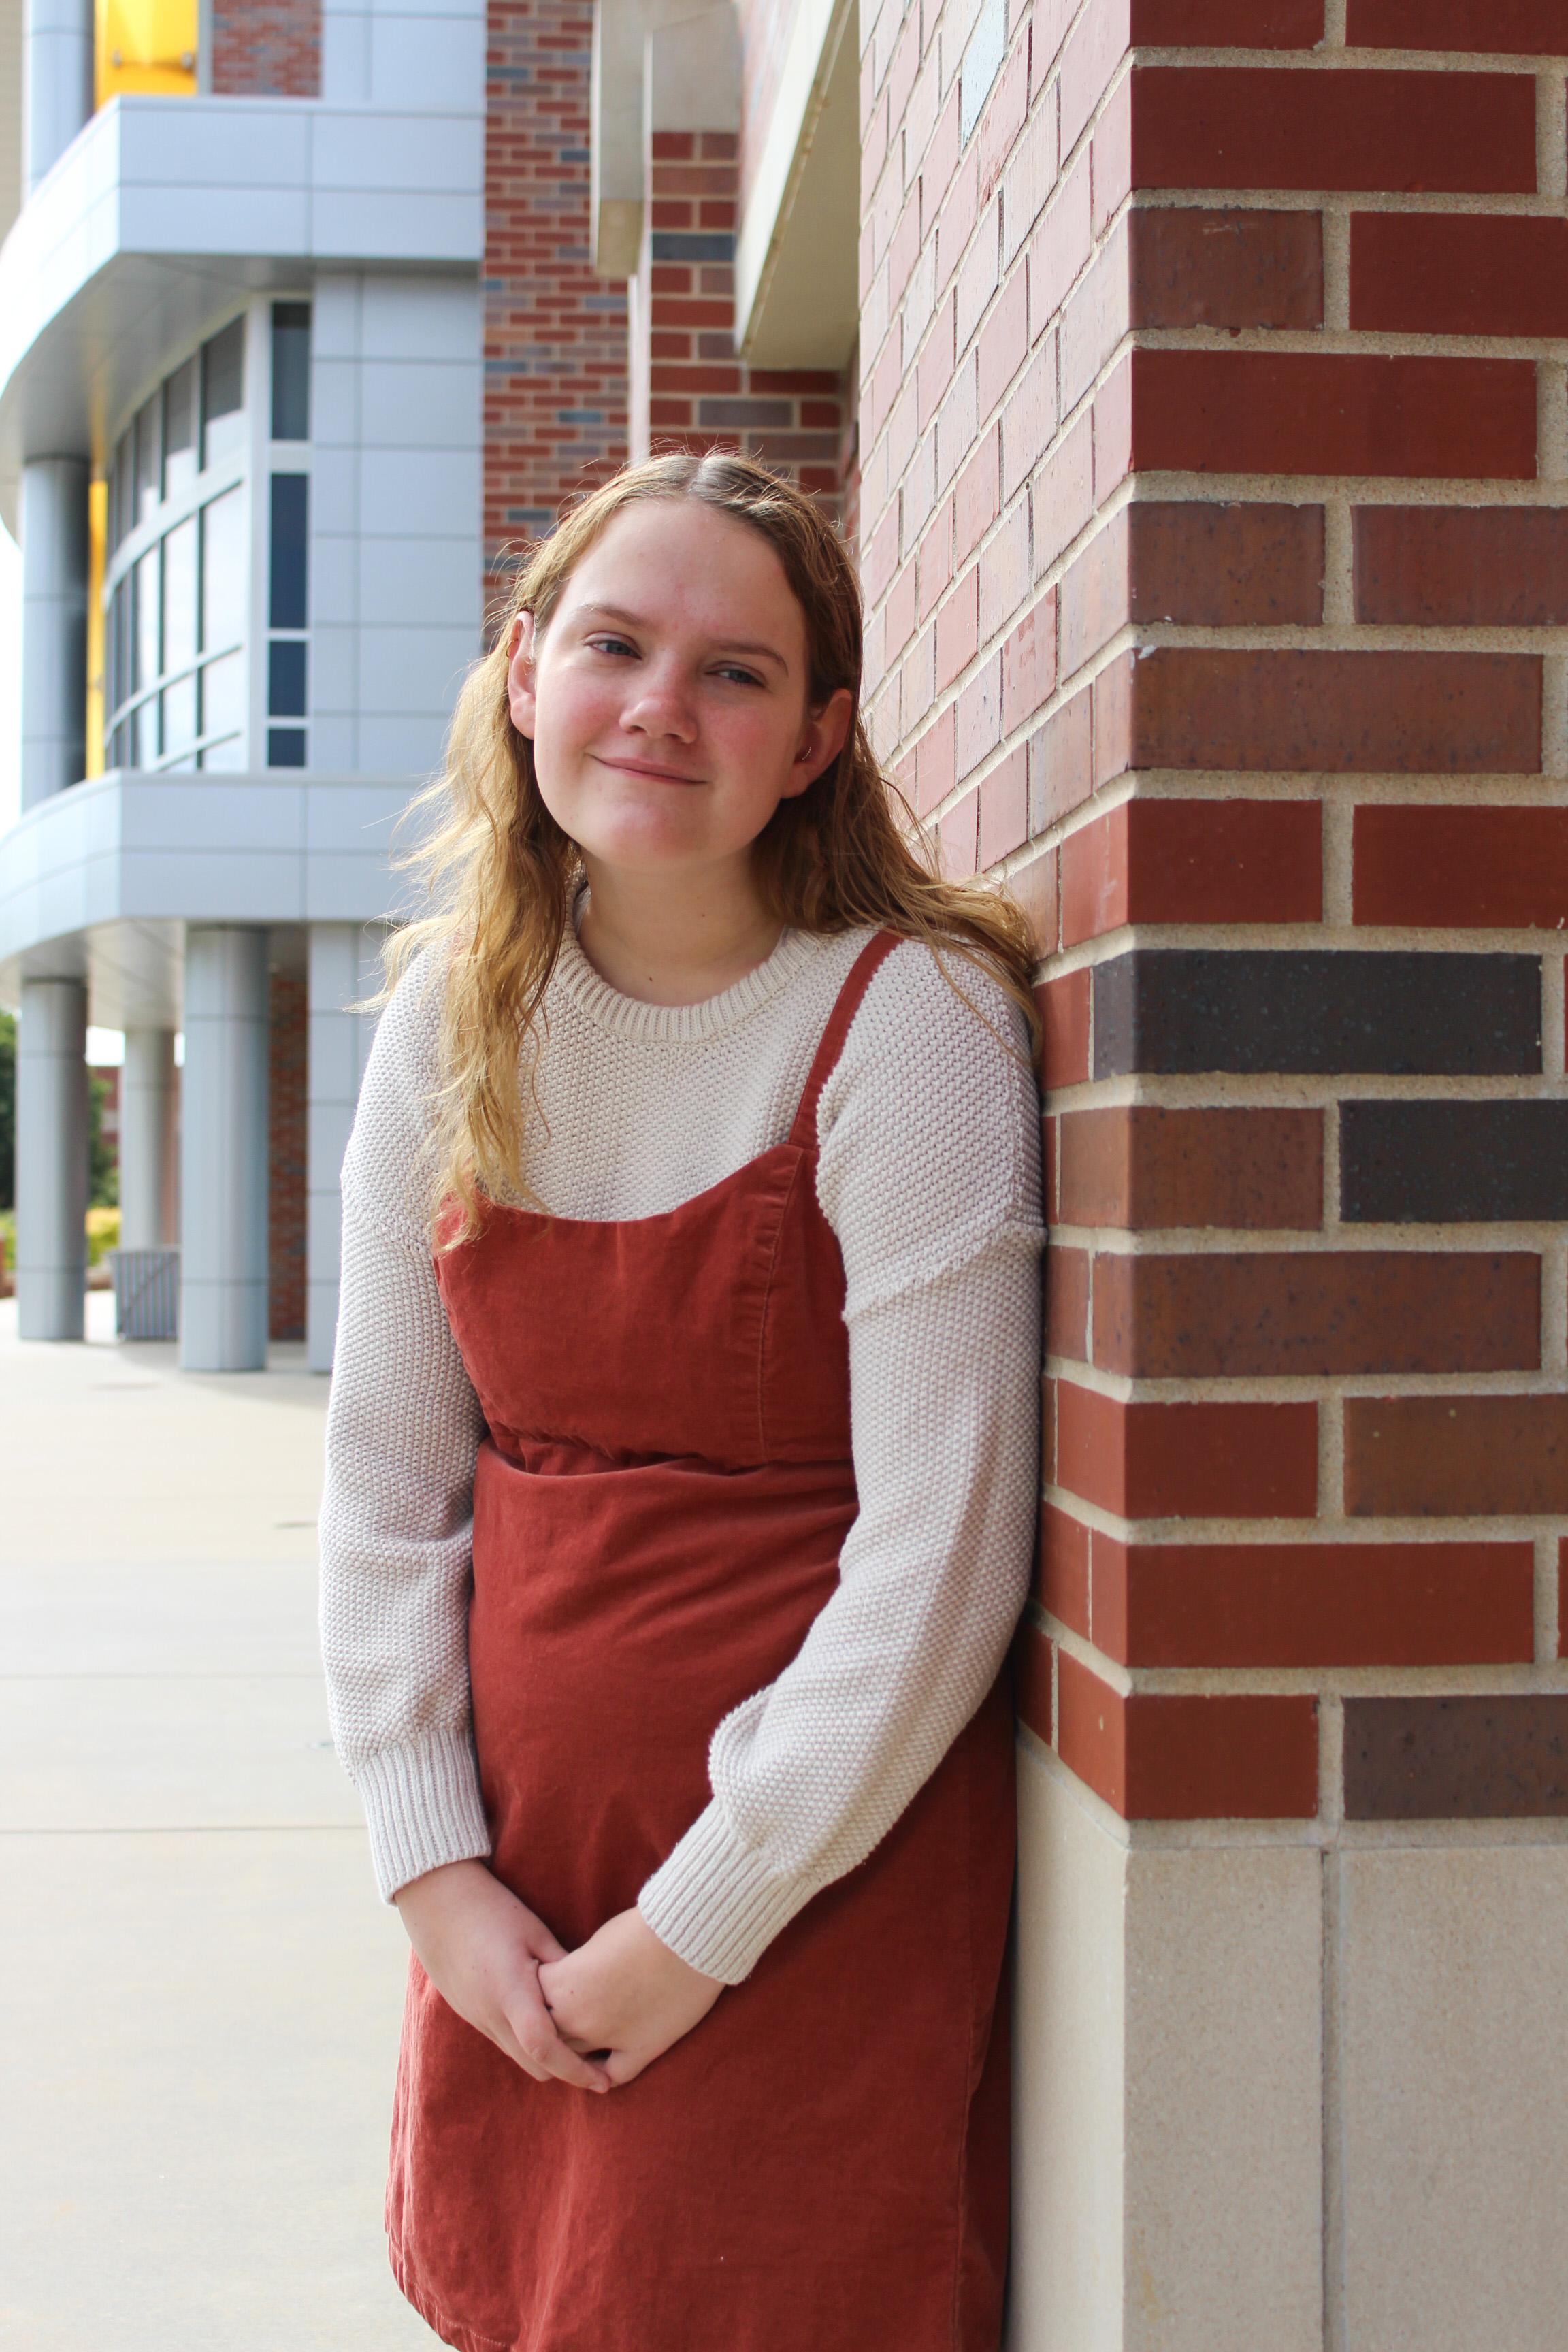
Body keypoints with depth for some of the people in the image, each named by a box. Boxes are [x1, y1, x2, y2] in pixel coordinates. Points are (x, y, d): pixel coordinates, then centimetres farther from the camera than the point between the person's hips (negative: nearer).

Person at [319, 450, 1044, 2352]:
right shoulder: (453, 1020, -1)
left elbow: (940, 1555, -18)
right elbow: (385, 1476, 2)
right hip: (515, 1868, 5)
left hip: (817, 1874, -5)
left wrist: (698, 1926, -14)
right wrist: (434, 1867, -4)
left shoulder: (906, 1026, -16)